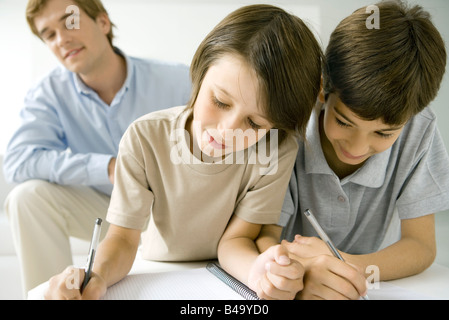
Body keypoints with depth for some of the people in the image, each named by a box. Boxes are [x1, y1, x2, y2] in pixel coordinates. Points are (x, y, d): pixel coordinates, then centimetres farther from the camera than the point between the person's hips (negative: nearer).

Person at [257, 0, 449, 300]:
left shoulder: (419, 130, -14)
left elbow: (421, 245, -11)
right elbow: (260, 235, -18)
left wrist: (354, 268, -30)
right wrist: (296, 271, -40)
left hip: (378, 287, 1)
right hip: (300, 290, 0)